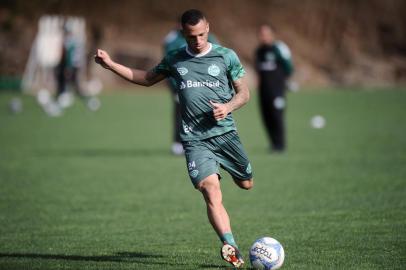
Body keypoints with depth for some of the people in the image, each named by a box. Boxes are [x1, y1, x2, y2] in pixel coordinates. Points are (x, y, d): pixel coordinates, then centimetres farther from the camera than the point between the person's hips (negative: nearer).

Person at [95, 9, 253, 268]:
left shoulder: (226, 56, 4)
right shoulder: (174, 60, 10)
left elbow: (244, 93, 9)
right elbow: (147, 78, 25)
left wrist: (228, 107, -13)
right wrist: (110, 64, 18)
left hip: (225, 132, 1)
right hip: (195, 139, -1)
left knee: (247, 184, 7)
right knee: (211, 192, -19)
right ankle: (230, 247, -30)